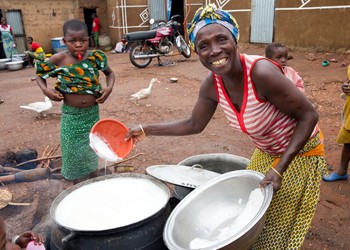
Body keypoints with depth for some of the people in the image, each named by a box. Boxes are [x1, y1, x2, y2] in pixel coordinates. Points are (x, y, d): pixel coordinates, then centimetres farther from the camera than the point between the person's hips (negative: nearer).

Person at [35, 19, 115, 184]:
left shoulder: (95, 57, -8)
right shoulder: (59, 59, -11)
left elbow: (110, 73, 10)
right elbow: (39, 75, 5)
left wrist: (109, 87, -9)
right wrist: (46, 90, -13)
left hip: (92, 113, 2)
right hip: (71, 116, -1)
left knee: (92, 152, 17)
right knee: (73, 154, 10)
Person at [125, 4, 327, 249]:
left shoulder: (261, 72, -35)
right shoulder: (212, 85, -14)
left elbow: (309, 115, -25)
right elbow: (194, 125, 2)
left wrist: (279, 169, -29)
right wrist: (146, 130, 0)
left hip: (299, 153, -5)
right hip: (265, 153, 6)